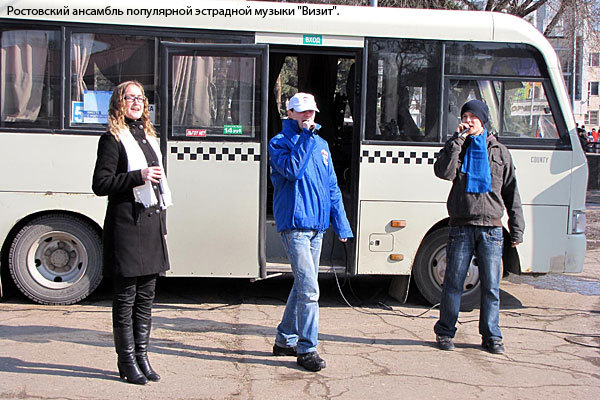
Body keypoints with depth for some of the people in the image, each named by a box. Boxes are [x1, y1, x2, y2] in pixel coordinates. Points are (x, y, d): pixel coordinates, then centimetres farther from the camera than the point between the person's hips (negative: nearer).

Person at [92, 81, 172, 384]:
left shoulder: (148, 137, 19)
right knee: (126, 297, 0)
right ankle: (127, 361, 10)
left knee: (146, 296, 11)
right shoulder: (113, 139, -4)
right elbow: (100, 184, -12)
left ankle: (141, 355, 20)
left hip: (151, 223, 7)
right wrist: (139, 176, -19)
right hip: (126, 225, -7)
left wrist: (162, 225, 19)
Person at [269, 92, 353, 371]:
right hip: (294, 225, -7)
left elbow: (332, 187, 19)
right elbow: (293, 170, -22)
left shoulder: (321, 145, 17)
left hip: (317, 226, 7)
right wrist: (306, 136, -17)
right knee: (309, 288, -12)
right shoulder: (279, 143, -2)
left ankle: (285, 340, 27)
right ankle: (307, 349, -3)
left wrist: (341, 223, 14)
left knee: (303, 285, 14)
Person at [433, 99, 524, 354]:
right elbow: (444, 172, -12)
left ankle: (491, 336, 15)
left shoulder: (498, 151, 12)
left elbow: (511, 191, 12)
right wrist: (458, 139, -10)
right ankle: (445, 332, 14)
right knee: (453, 282, 2)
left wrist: (516, 228, 8)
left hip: (491, 229, 1)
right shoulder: (457, 148, 10)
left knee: (491, 286, 4)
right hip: (461, 226, -1)